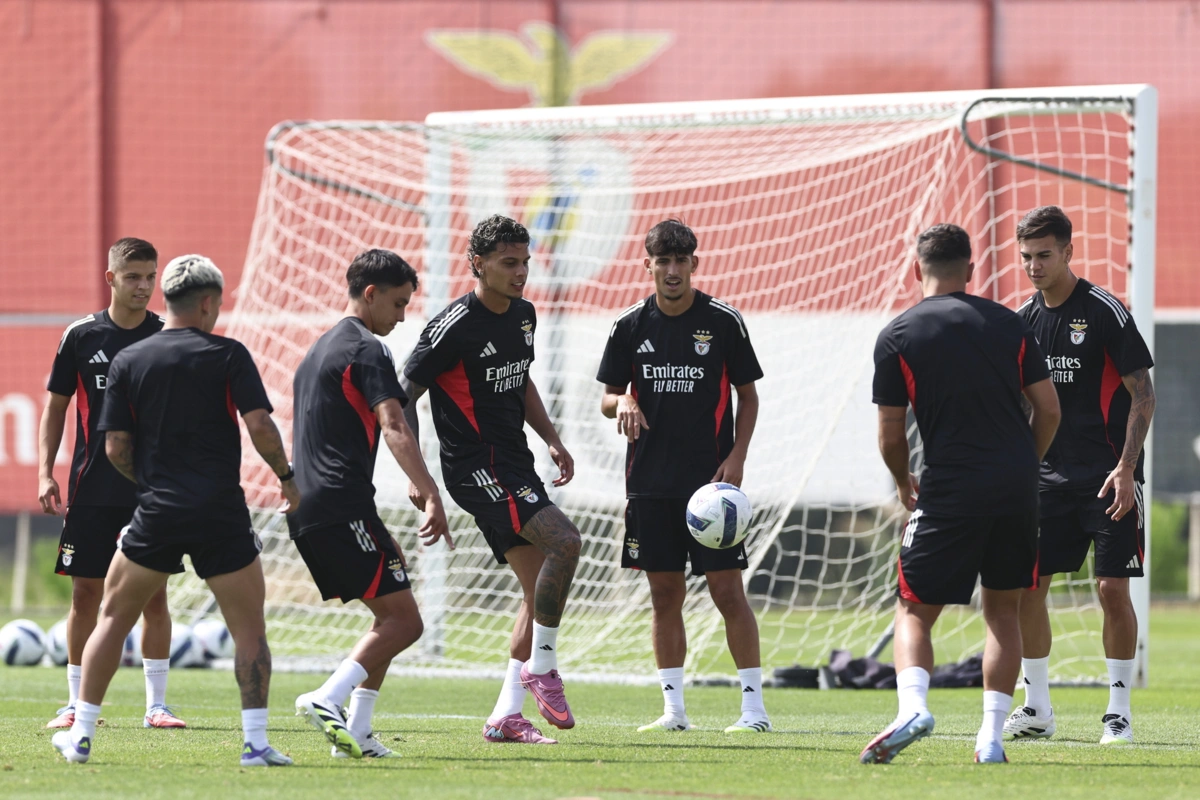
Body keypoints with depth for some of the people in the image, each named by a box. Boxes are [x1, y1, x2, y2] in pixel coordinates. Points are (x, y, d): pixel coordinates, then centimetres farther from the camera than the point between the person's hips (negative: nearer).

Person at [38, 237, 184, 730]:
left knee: (154, 595, -1)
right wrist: (45, 473, -1)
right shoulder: (82, 337, 2)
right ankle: (76, 704, 9)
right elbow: (56, 406, 8)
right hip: (91, 491, 0)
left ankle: (156, 704, 5)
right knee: (86, 593, 2)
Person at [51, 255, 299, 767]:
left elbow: (115, 446, 3)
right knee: (249, 629, 6)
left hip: (157, 514, 2)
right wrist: (287, 476, 6)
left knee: (114, 618, 15)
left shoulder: (128, 361, 5)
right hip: (221, 513, -2)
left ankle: (81, 735, 12)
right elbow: (259, 424, -10)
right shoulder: (227, 355, -2)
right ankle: (256, 742, -2)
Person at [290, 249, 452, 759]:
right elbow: (394, 429, -21)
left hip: (304, 509, 10)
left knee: (389, 617, 16)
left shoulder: (320, 350, 24)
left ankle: (355, 734, 8)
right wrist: (432, 497, -31)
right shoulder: (366, 350, -7)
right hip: (343, 504, -10)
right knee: (403, 620, -9)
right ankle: (327, 699, -25)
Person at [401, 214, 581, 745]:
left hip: (513, 463, 9)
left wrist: (552, 441, 14)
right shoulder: (455, 326, -15)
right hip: (476, 467, -9)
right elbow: (404, 396, -11)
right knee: (564, 541, -24)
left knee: (541, 588, 5)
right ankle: (541, 666, -11)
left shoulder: (523, 315, 11)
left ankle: (506, 715, 8)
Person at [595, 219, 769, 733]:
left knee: (727, 589, -7)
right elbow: (608, 398, 11)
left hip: (710, 479, -3)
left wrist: (737, 458, -8)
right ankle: (673, 708, 11)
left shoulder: (723, 322, -1)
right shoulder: (631, 326, 5)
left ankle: (754, 706, -4)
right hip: (650, 479, 3)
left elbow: (747, 396, 4)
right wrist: (622, 403, -14)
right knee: (664, 593, 5)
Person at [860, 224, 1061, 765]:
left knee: (914, 610, 5)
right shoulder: (1008, 324, 7)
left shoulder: (897, 336, -1)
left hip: (949, 491, -3)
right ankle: (992, 736, 6)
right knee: (1003, 611, 14)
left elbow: (891, 436, 0)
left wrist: (903, 484, 19)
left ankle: (912, 706, -22)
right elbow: (1048, 409, 7)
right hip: (1017, 487, 3)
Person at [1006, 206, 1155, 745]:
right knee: (1025, 587, -1)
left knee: (1113, 589, -9)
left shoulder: (1104, 312, -9)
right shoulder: (1023, 320, 8)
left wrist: (1126, 468, -18)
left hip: (1109, 476, -5)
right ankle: (1037, 710, 10)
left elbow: (1142, 394, -9)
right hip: (1048, 474, 5)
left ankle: (1119, 711, 1)